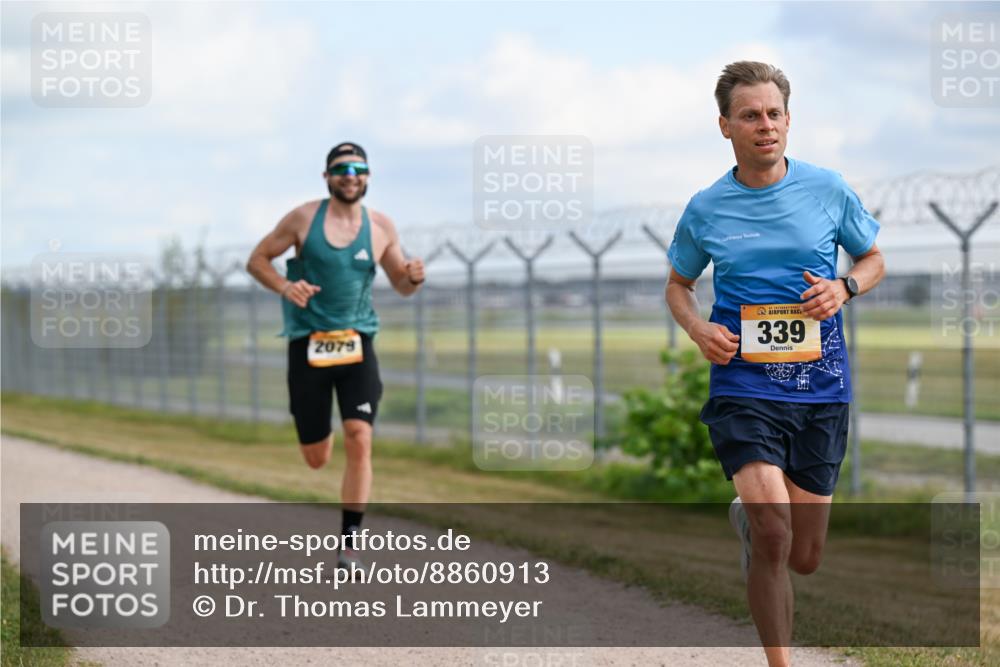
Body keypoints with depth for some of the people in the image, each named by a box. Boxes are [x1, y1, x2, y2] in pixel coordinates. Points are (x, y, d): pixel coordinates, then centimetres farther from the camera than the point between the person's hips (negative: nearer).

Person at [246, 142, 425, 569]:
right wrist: (284, 287, -15)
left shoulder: (381, 227, 5)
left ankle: (350, 538, -9)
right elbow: (257, 260, 5)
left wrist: (414, 278, -9)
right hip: (308, 343, -1)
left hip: (356, 343, 1)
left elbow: (401, 286, 16)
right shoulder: (303, 218, -2)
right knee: (316, 460, 5)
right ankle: (322, 432, 45)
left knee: (359, 440, -18)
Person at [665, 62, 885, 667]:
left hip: (822, 389, 2)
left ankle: (748, 519, 45)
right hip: (743, 385, -2)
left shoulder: (828, 189, 2)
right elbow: (679, 284, 17)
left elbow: (874, 259, 15)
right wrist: (698, 328, -5)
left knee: (805, 558, 10)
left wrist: (844, 288, -7)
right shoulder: (706, 209, 2)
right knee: (773, 536, -21)